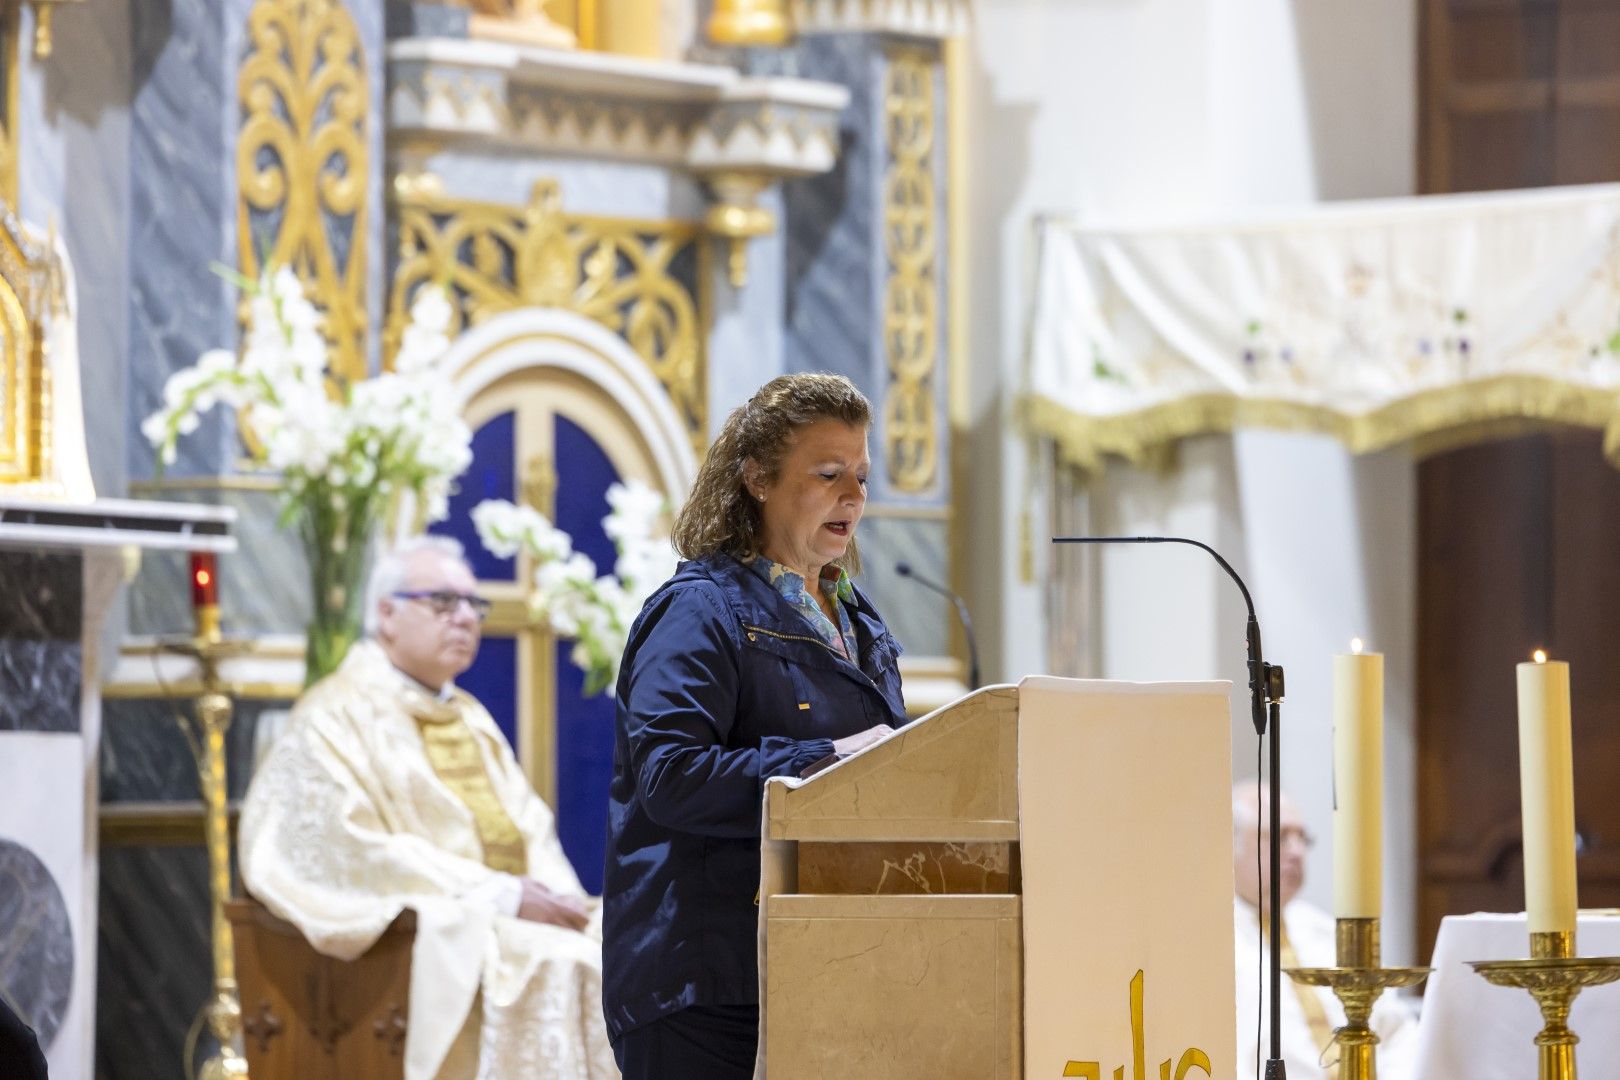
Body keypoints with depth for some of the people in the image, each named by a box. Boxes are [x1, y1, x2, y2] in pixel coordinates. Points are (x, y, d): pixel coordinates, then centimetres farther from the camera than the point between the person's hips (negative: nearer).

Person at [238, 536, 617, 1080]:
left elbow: (532, 830, 19)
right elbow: (362, 855, -14)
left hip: (514, 919, 8)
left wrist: (558, 896, -5)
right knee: (549, 971, -31)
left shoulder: (469, 719, 23)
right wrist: (499, 896, -17)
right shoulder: (339, 717, -3)